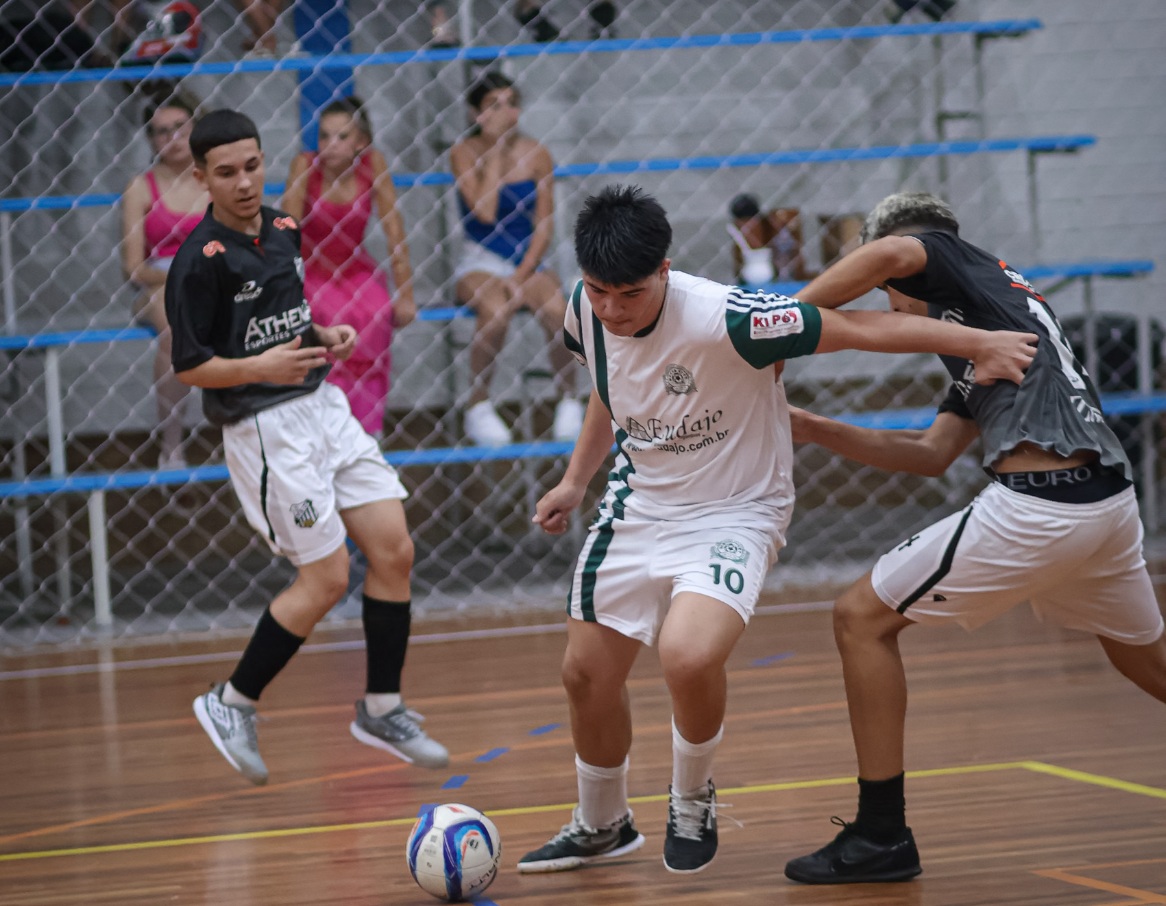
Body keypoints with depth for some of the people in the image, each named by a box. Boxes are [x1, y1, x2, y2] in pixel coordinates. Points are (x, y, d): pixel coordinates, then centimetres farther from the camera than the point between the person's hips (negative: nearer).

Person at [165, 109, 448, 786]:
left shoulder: (284, 231, 8)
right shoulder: (201, 260, -15)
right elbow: (189, 366, -13)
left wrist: (323, 338, 3)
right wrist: (259, 367, -27)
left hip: (323, 407, 7)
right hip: (265, 428, -7)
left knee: (394, 551, 2)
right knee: (327, 579, -6)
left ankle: (382, 709, 14)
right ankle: (232, 705, 10)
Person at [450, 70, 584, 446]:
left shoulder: (535, 155, 3)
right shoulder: (464, 153, -3)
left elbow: (544, 225, 1)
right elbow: (485, 212, -17)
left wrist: (523, 274, -13)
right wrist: (495, 148, -12)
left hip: (528, 261, 2)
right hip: (480, 263, -2)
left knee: (556, 308, -30)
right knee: (495, 310, -34)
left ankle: (569, 401, -12)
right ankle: (478, 407, -18)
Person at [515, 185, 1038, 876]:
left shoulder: (724, 318, -30)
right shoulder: (586, 312, -10)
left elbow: (858, 327, -25)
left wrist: (980, 343, -23)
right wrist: (576, 481, 22)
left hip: (733, 515, -6)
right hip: (639, 504, 6)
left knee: (689, 655, -32)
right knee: (587, 673, 10)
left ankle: (693, 796, -1)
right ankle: (601, 826, 38)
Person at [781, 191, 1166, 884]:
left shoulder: (958, 260, 6)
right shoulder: (987, 316, 30)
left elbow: (890, 252, -19)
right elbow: (933, 454, 25)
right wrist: (814, 430, 22)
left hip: (1036, 507, -9)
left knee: (863, 618, 2)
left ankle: (882, 837, 3)